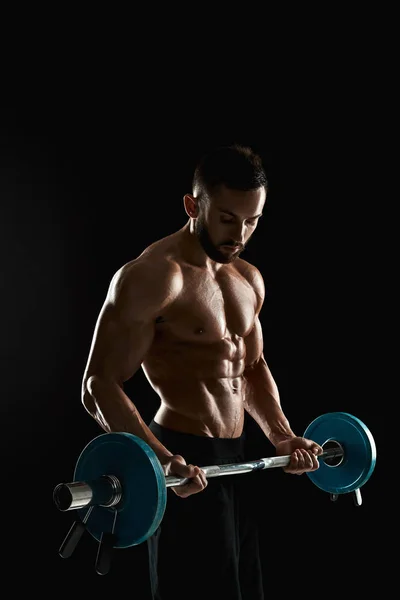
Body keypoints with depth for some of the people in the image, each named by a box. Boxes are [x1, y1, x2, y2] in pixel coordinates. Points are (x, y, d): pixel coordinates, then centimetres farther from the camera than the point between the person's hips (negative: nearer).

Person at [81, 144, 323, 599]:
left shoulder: (249, 280, 11)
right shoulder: (151, 277, -15)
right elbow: (100, 385, -19)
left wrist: (282, 436, 8)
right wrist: (161, 459, -31)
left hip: (235, 460, 8)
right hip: (184, 466, -8)